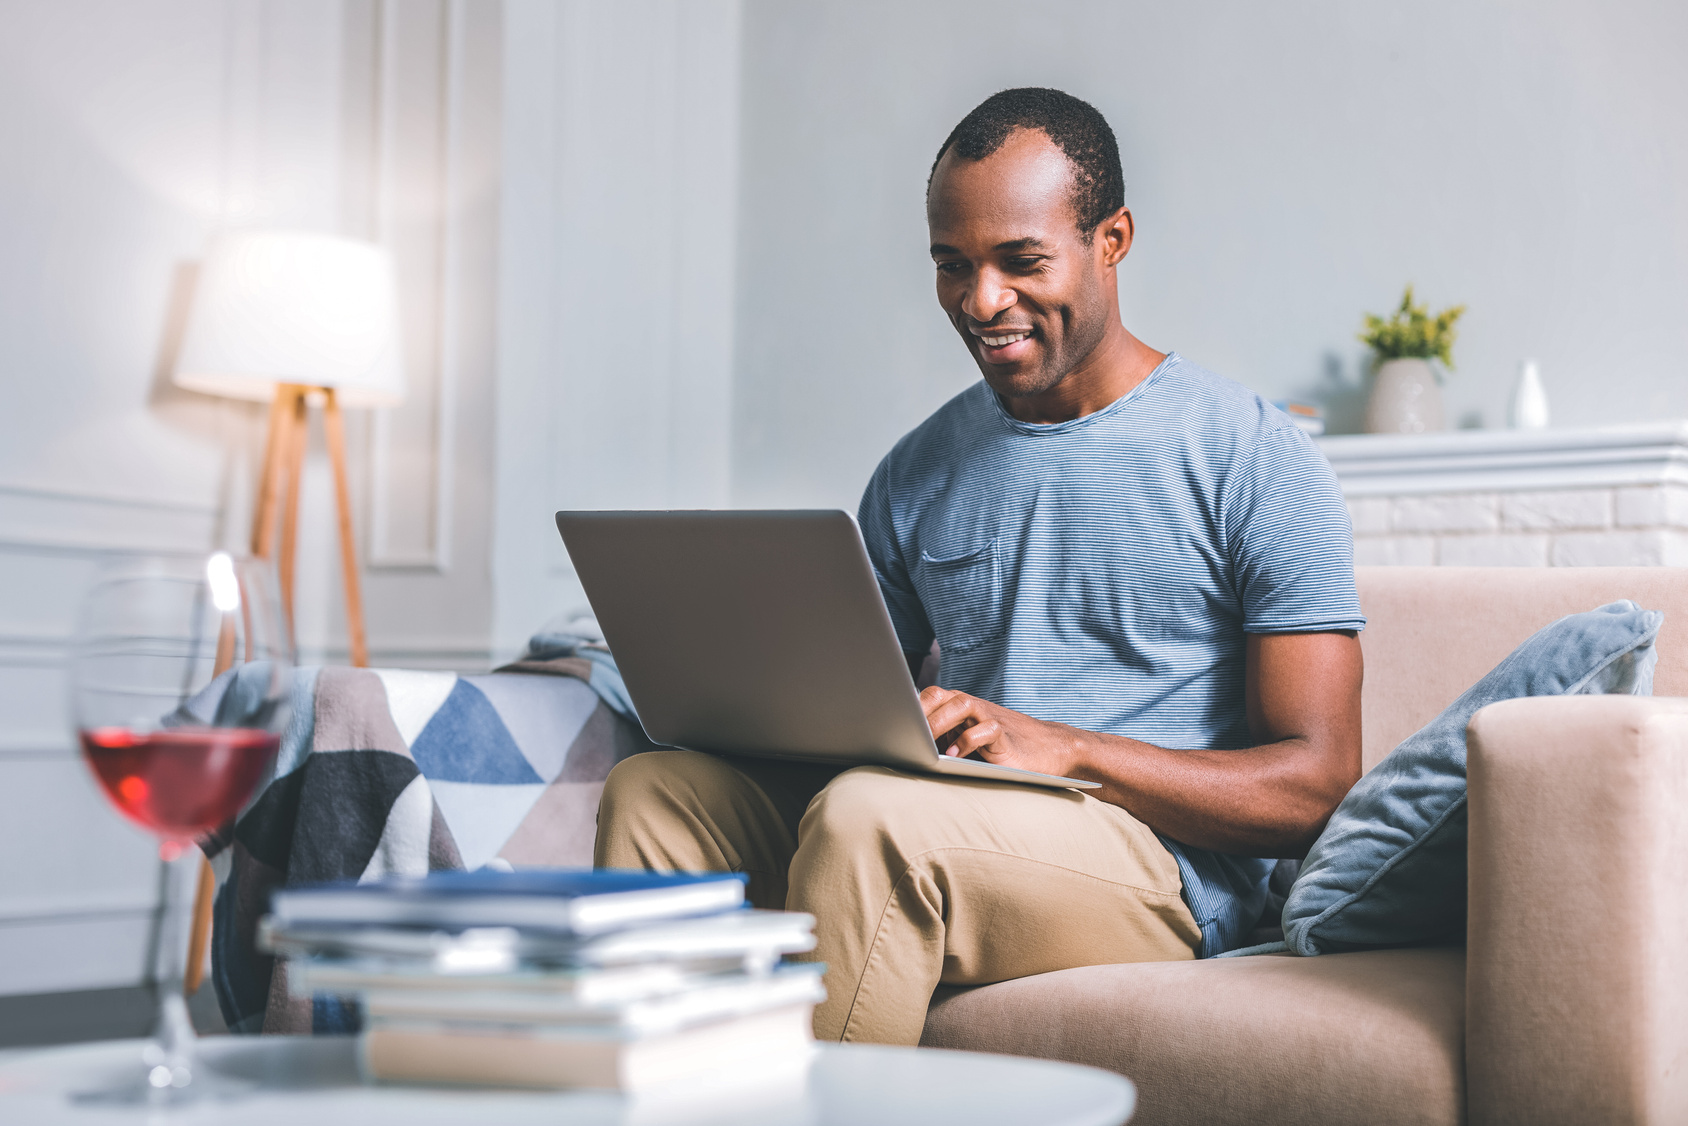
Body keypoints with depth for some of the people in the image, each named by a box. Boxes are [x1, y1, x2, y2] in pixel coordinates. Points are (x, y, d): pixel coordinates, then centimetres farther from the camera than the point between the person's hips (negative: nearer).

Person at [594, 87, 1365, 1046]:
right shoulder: (916, 476, 16)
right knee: (654, 791, -16)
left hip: (1163, 873, -5)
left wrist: (1061, 746, -19)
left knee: (868, 815, -33)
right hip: (931, 849, 6)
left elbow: (1316, 781, -7)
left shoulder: (1255, 457, -1)